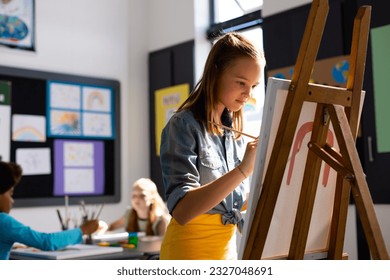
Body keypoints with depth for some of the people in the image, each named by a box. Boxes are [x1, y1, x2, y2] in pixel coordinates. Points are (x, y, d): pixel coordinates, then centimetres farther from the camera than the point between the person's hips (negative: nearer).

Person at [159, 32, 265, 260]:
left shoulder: (234, 130, 5)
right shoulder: (184, 125, -15)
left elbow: (233, 204, 10)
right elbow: (182, 210, -26)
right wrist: (242, 170, -32)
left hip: (228, 248, 7)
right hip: (191, 249, -7)